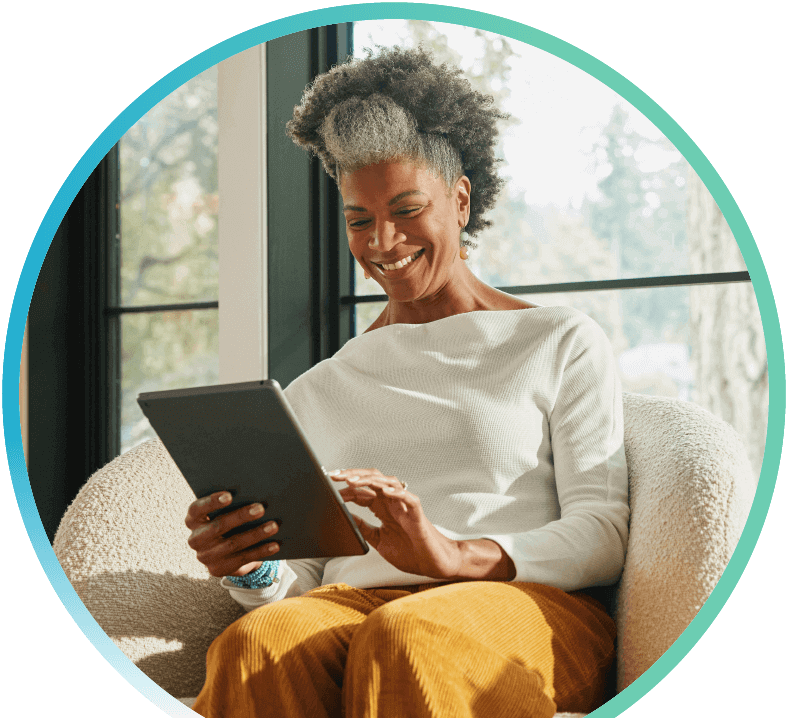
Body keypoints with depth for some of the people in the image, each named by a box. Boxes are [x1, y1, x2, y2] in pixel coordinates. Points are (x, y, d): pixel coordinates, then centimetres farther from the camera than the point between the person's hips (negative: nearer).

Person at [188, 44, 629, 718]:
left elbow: (603, 535, 3)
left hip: (525, 607, -2)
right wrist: (252, 572, -8)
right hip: (354, 605, 3)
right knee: (259, 643, -36)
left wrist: (455, 556, -16)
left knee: (404, 640, -40)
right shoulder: (317, 392, 26)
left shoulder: (563, 344, 15)